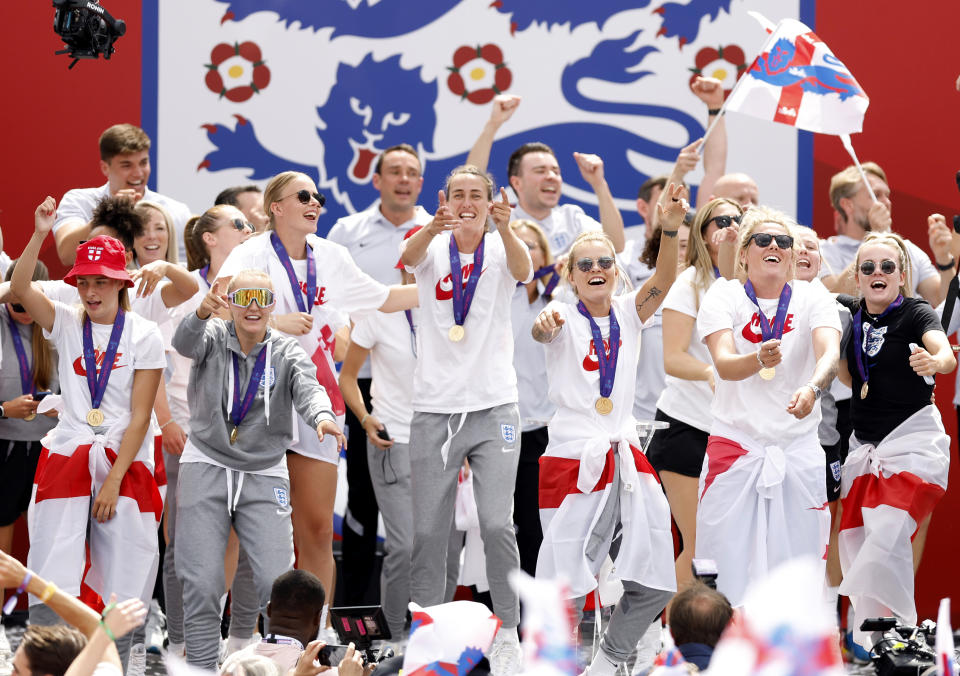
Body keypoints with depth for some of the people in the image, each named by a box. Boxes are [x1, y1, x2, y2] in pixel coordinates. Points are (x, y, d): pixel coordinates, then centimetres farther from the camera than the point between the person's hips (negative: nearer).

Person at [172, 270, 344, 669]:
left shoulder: (286, 352, 0)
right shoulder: (214, 338, -1)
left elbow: (307, 388, -19)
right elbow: (185, 343, -24)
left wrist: (321, 416, -43)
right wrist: (202, 312, -48)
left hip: (264, 475, 1)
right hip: (206, 468, 0)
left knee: (278, 583, -10)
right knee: (201, 586, -5)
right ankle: (202, 668, 4)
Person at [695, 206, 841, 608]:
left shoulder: (813, 299, 2)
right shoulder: (723, 296, -1)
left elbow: (830, 354, -16)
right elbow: (724, 364, -16)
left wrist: (812, 387, -38)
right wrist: (759, 359, -38)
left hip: (798, 449, 1)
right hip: (734, 444, -1)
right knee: (727, 564, -6)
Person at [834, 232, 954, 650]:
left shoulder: (915, 314, -9)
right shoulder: (850, 313, 7)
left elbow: (946, 354, -29)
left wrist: (934, 361, -50)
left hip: (912, 439, -6)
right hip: (864, 444, 6)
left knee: (888, 537, -22)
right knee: (854, 544, 3)